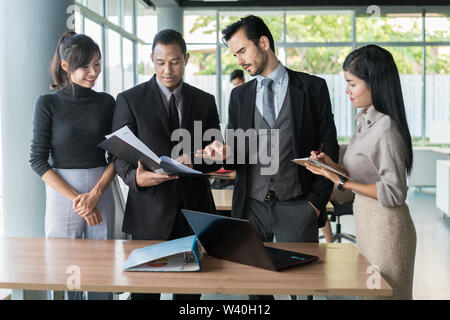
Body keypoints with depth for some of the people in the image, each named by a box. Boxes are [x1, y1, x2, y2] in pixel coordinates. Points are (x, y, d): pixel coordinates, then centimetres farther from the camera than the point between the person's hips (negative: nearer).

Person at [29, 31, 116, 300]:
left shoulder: (106, 102, 5)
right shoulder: (48, 104, -3)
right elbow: (38, 160, -6)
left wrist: (95, 194, -9)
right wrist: (75, 199, -13)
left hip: (101, 195, 3)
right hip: (62, 195, -2)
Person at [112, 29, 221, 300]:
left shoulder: (205, 101, 10)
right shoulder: (130, 100, 2)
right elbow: (120, 156, -1)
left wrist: (194, 161, -14)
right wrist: (136, 177, -23)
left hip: (194, 209, 2)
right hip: (150, 213, -2)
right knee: (145, 289, 2)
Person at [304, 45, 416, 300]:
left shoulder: (386, 128, -21)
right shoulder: (366, 121, 8)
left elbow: (393, 193, -21)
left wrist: (342, 182, -21)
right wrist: (332, 166, 1)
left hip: (385, 226, -9)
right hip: (368, 222, 9)